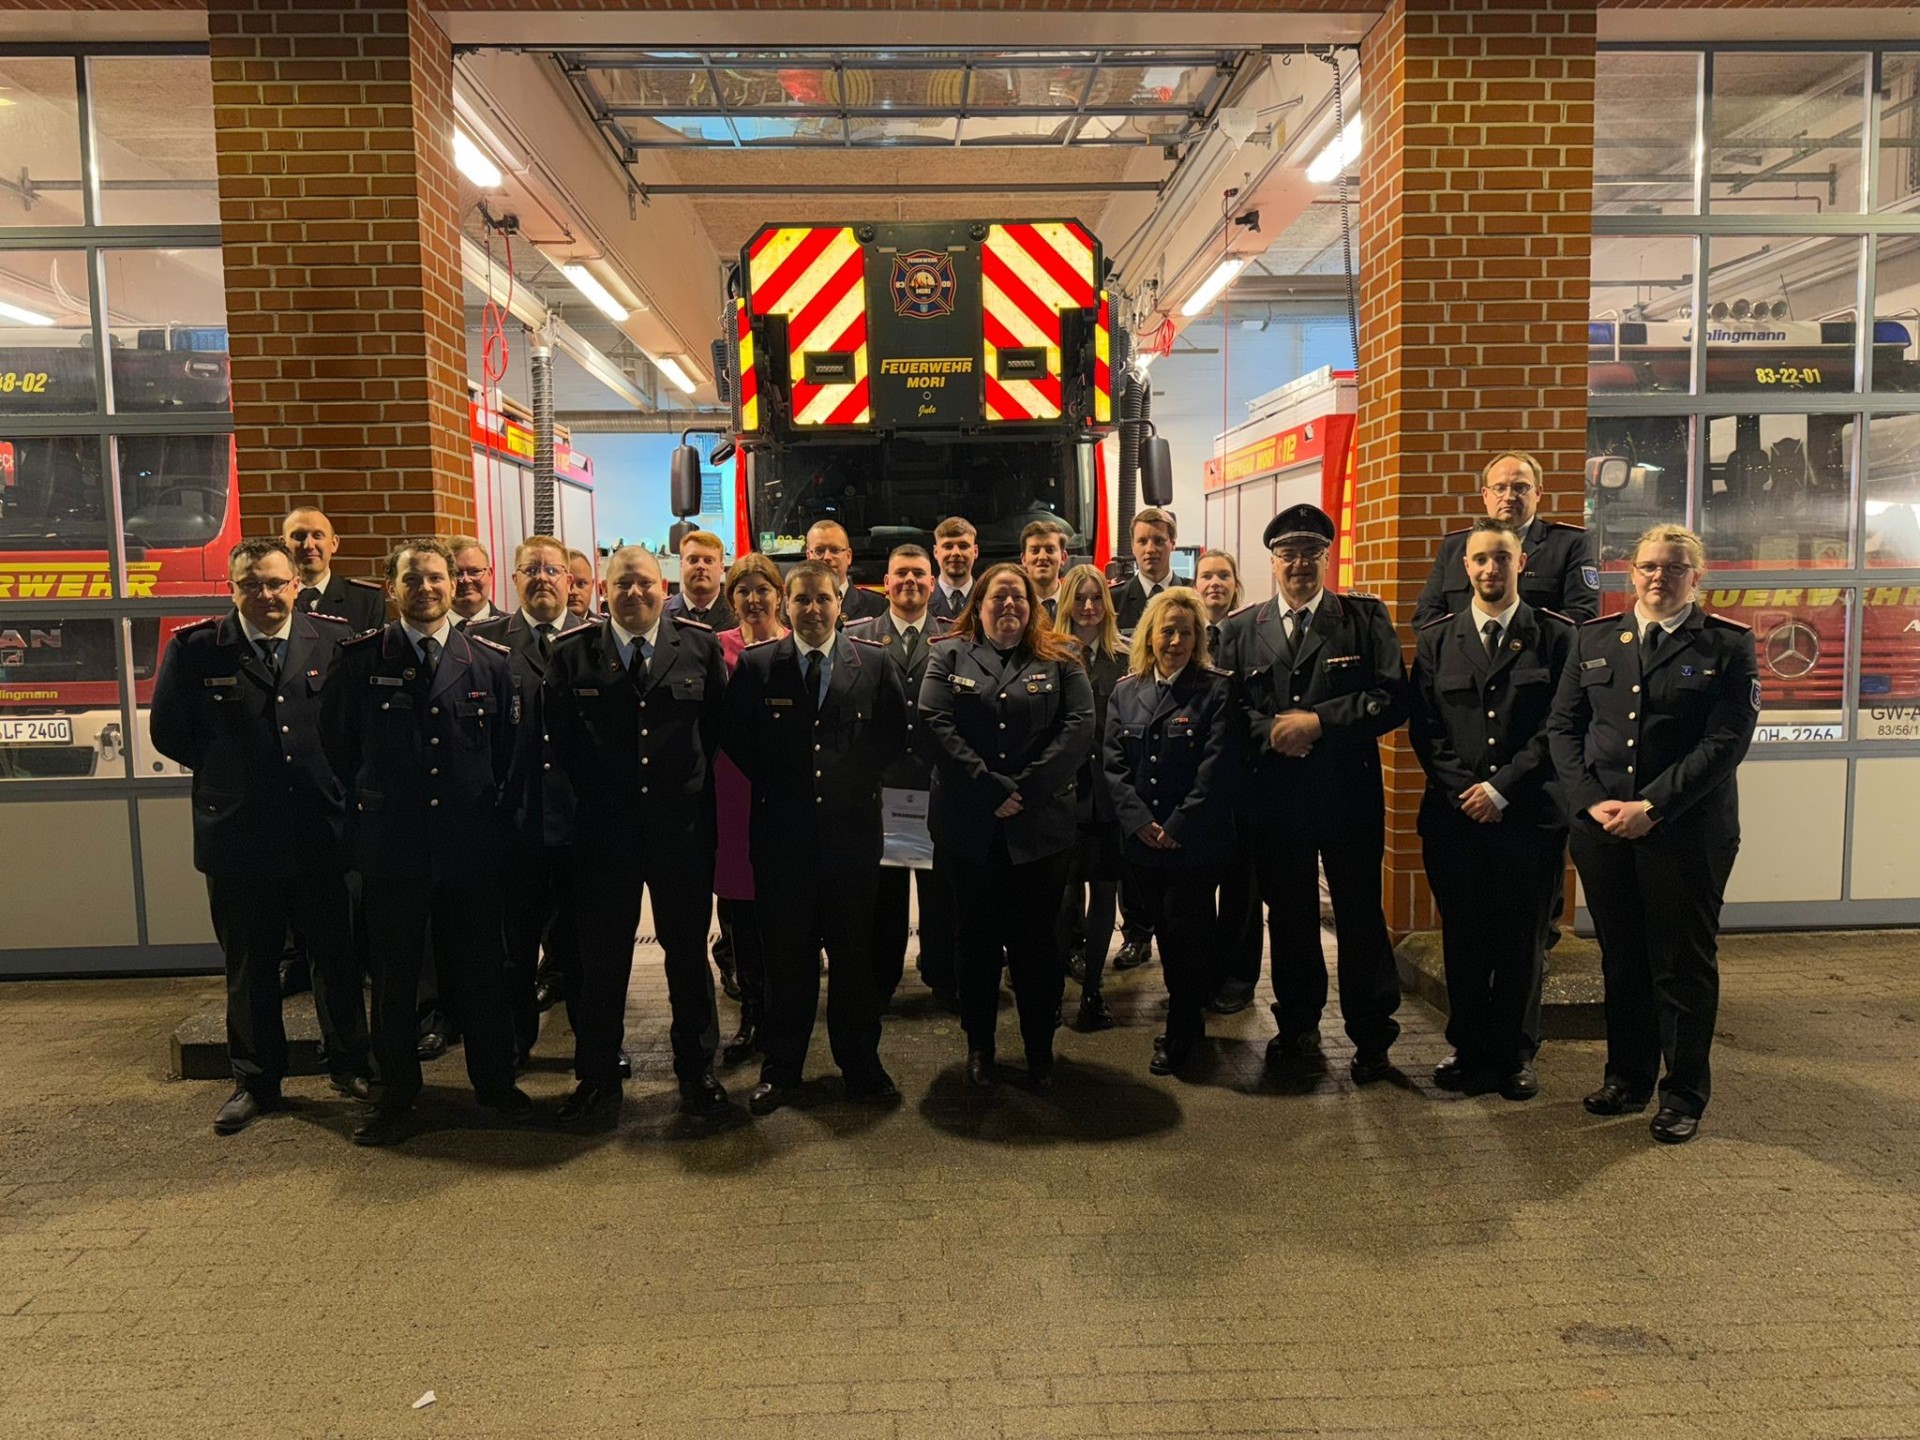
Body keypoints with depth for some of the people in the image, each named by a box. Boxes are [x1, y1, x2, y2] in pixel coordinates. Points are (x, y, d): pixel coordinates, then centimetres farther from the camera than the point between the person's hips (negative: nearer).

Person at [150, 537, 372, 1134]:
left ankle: (348, 1065, 29)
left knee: (337, 957, 12)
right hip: (238, 835, 0)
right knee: (249, 968, 13)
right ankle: (256, 1081, 29)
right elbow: (167, 731, 5)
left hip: (321, 832, 0)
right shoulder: (195, 647, -2)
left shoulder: (335, 639, -1)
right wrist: (227, 773, 4)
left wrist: (330, 776, -1)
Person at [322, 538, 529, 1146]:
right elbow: (338, 742, 8)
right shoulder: (361, 657, 1)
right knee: (393, 974, 10)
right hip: (389, 844, 0)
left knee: (481, 968, 10)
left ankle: (495, 1079, 27)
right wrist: (369, 804, 8)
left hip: (470, 844, 1)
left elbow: (508, 747, 8)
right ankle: (395, 1091, 26)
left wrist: (486, 805, 5)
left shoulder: (490, 661, 3)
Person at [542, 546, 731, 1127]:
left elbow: (720, 728, 3)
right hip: (603, 828, 0)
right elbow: (556, 737, 3)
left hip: (683, 828, 0)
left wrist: (700, 797, 0)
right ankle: (596, 1077, 25)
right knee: (601, 957, 9)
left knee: (688, 952, 12)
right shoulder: (571, 652, 0)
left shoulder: (700, 645, 1)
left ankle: (696, 1069, 28)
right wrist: (588, 798, 0)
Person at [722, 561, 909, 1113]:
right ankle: (781, 1069, 21)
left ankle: (860, 1065, 24)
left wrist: (854, 782, -2)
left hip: (851, 830, 1)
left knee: (854, 954, 10)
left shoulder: (875, 664, 3)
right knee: (786, 958, 8)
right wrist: (775, 787, -1)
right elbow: (736, 738, 4)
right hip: (782, 832, 0)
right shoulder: (756, 665, 2)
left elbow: (895, 736, 6)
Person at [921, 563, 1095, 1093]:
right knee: (977, 939, 10)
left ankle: (1040, 1047, 22)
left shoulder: (1060, 661, 7)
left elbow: (1079, 727, -5)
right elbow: (936, 724, -6)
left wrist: (1025, 790, -14)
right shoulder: (949, 656, 6)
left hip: (1041, 825, 0)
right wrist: (990, 789, -14)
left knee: (1036, 939, 7)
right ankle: (979, 1046, 25)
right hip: (969, 826, 0)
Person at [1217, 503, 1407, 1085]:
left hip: (1349, 792, -2)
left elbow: (1391, 698, -7)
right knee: (1288, 915, 13)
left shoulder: (1365, 618, 3)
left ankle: (1371, 1036, 20)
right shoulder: (1241, 629, 9)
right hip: (1274, 795, 2)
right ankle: (1298, 1030, 29)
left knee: (1360, 912, 5)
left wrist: (1319, 720, -16)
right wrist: (1270, 731, -14)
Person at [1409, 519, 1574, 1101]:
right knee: (1462, 938, 8)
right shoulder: (1436, 639, 9)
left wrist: (1501, 788, -11)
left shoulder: (1555, 636, 2)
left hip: (1529, 813, -2)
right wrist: (1464, 790, -7)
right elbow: (1423, 726, 5)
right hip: (1454, 814, 2)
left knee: (1522, 939, 7)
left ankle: (1515, 1054, 22)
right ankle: (1468, 1047, 23)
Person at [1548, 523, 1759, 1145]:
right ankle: (1627, 1077, 28)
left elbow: (1726, 742, -10)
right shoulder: (1593, 639, 9)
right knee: (1621, 959, 13)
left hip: (1688, 831, -3)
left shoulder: (1728, 645, -1)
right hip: (1601, 829, 3)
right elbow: (1563, 726, 6)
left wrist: (1652, 807, -17)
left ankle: (1684, 1096, 21)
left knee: (1684, 965, 6)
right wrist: (1591, 801, -8)